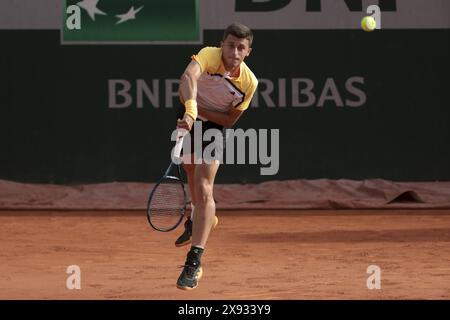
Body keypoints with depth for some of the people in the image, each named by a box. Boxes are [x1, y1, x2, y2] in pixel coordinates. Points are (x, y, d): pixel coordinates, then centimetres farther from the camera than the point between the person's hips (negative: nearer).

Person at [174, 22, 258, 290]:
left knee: (204, 188, -19)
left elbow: (230, 120, -13)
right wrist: (190, 107, -69)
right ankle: (199, 220, 57)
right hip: (189, 117, 2)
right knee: (192, 175, 24)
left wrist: (201, 112, -29)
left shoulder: (249, 82, -23)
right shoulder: (209, 55, -30)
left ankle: (195, 261, -22)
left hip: (215, 125, -2)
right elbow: (189, 76, -51)